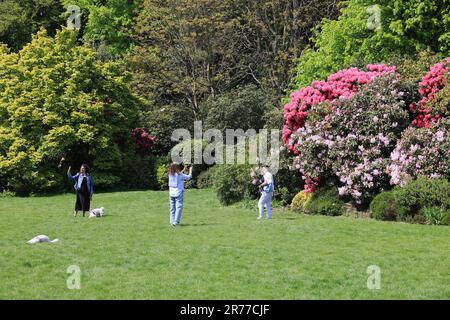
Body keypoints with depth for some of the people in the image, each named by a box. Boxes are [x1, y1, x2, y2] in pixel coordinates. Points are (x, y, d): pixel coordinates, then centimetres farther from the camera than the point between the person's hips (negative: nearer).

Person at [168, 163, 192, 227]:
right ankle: (176, 221, -14)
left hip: (171, 193, 6)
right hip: (178, 193, -6)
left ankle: (172, 221, 9)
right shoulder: (180, 175, -9)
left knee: (172, 208, 10)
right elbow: (189, 177, 2)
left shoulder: (170, 175, 6)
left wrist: (183, 170, 33)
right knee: (179, 207, -5)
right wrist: (190, 170, 19)